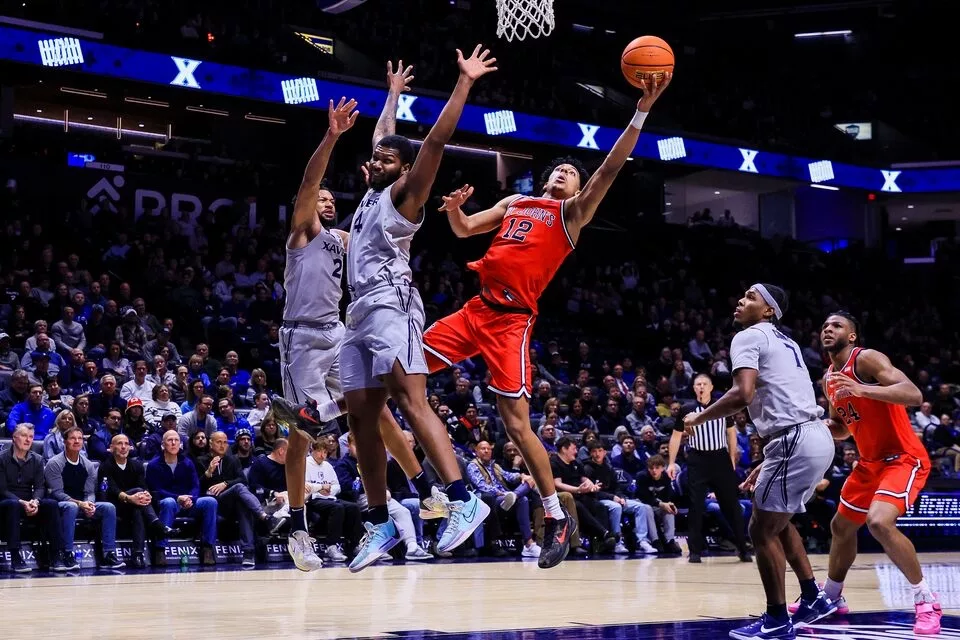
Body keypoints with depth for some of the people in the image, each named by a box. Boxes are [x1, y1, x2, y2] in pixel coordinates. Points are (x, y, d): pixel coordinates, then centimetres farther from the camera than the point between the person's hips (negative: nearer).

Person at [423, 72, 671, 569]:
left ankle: (557, 520, -2)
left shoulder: (574, 211, 5)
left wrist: (641, 112, -16)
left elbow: (611, 168, -7)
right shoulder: (515, 203, 21)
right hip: (476, 309, 6)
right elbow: (464, 230, 22)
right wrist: (454, 210, -1)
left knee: (517, 423, -12)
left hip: (511, 321, -6)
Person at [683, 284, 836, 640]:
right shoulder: (785, 343, 24)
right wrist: (767, 463, 29)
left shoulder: (749, 337, -4)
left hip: (795, 442, -9)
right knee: (778, 522, 25)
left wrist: (699, 417, -4)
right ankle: (813, 598, 27)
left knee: (762, 529, 1)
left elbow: (743, 394, -20)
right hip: (815, 437, 9)